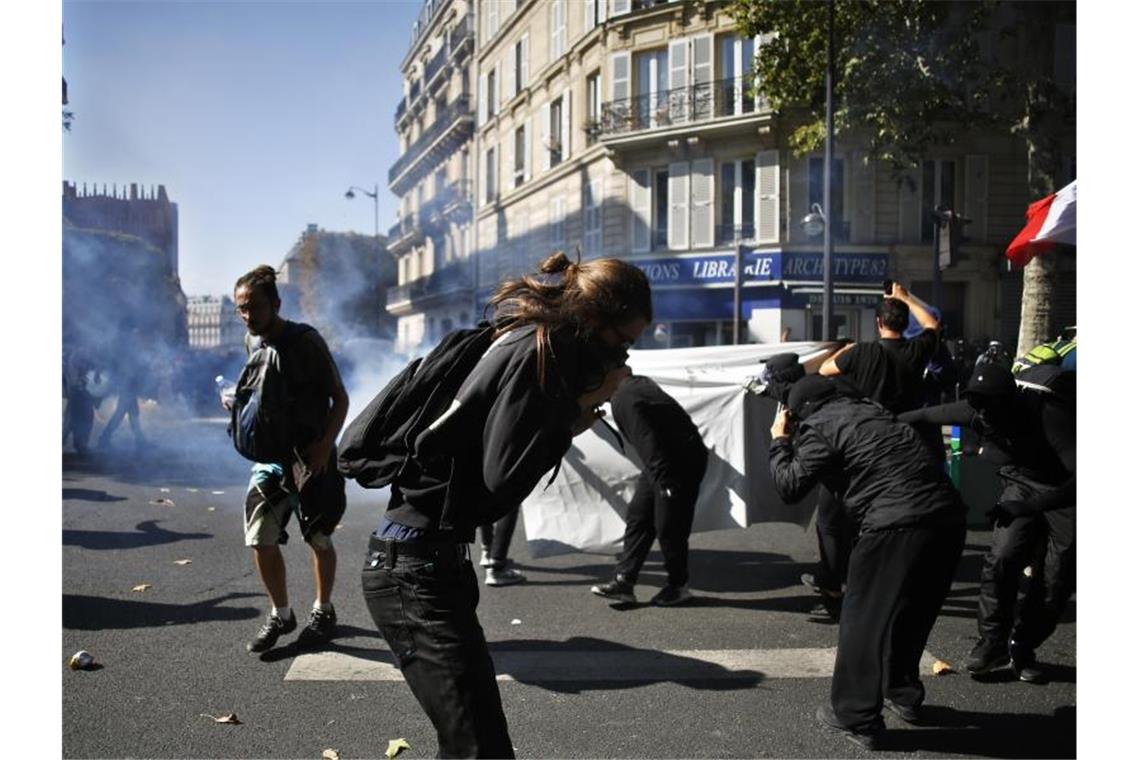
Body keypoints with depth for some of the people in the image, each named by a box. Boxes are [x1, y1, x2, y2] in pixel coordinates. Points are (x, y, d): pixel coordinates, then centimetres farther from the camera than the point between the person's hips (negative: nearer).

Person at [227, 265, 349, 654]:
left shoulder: (306, 340, -12)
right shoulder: (252, 342, 6)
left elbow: (340, 398, -10)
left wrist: (325, 444, -21)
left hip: (311, 455, -5)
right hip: (270, 454, 5)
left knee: (319, 539, 5)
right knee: (260, 539, 0)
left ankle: (323, 611, 26)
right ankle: (280, 614, 19)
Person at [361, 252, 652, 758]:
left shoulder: (527, 341, 14)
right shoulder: (538, 352, -15)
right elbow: (503, 477, -20)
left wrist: (573, 418, 5)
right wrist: (580, 405, -11)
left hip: (431, 560, 10)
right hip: (417, 570, -10)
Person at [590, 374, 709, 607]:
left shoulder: (623, 401, -23)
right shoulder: (633, 383, 8)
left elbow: (649, 444, -26)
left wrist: (666, 485, -25)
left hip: (682, 463, -10)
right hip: (661, 463, 10)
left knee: (668, 527, -2)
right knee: (637, 518, 7)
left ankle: (678, 586, 16)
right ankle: (623, 581, 8)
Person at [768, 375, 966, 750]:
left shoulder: (819, 428, 0)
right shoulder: (869, 412, 24)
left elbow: (789, 487, 1)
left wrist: (780, 441, 14)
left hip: (898, 526, -8)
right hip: (948, 519, 8)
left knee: (864, 619, 5)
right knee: (911, 614, 24)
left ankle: (856, 718, 11)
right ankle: (904, 695, 38)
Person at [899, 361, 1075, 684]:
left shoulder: (1048, 415, -34)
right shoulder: (978, 410, -18)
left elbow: (1077, 476, -38)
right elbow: (928, 414, 0)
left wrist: (1029, 505, -42)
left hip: (1065, 494, -3)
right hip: (1023, 484, 4)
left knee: (1056, 581, -3)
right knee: (1002, 558, -16)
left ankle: (1023, 648, 16)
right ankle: (993, 642, -2)